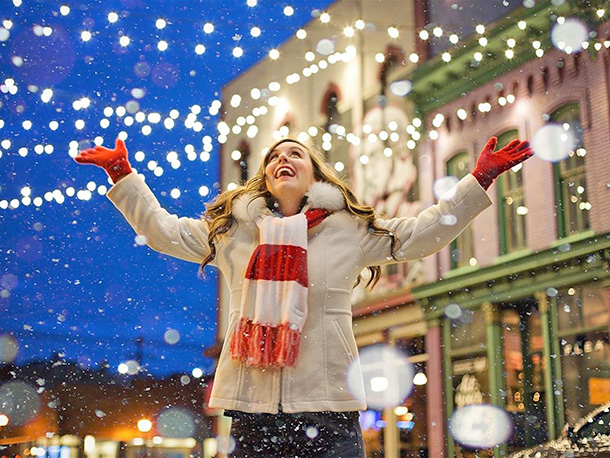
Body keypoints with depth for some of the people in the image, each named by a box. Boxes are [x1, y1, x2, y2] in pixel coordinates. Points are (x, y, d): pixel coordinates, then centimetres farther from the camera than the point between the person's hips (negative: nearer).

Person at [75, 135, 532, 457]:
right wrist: (122, 173, 16)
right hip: (254, 408, 1)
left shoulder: (350, 229, 8)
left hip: (327, 406, -1)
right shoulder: (229, 229, 13)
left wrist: (478, 181, 4)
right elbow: (161, 229, 18)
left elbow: (424, 232, 9)